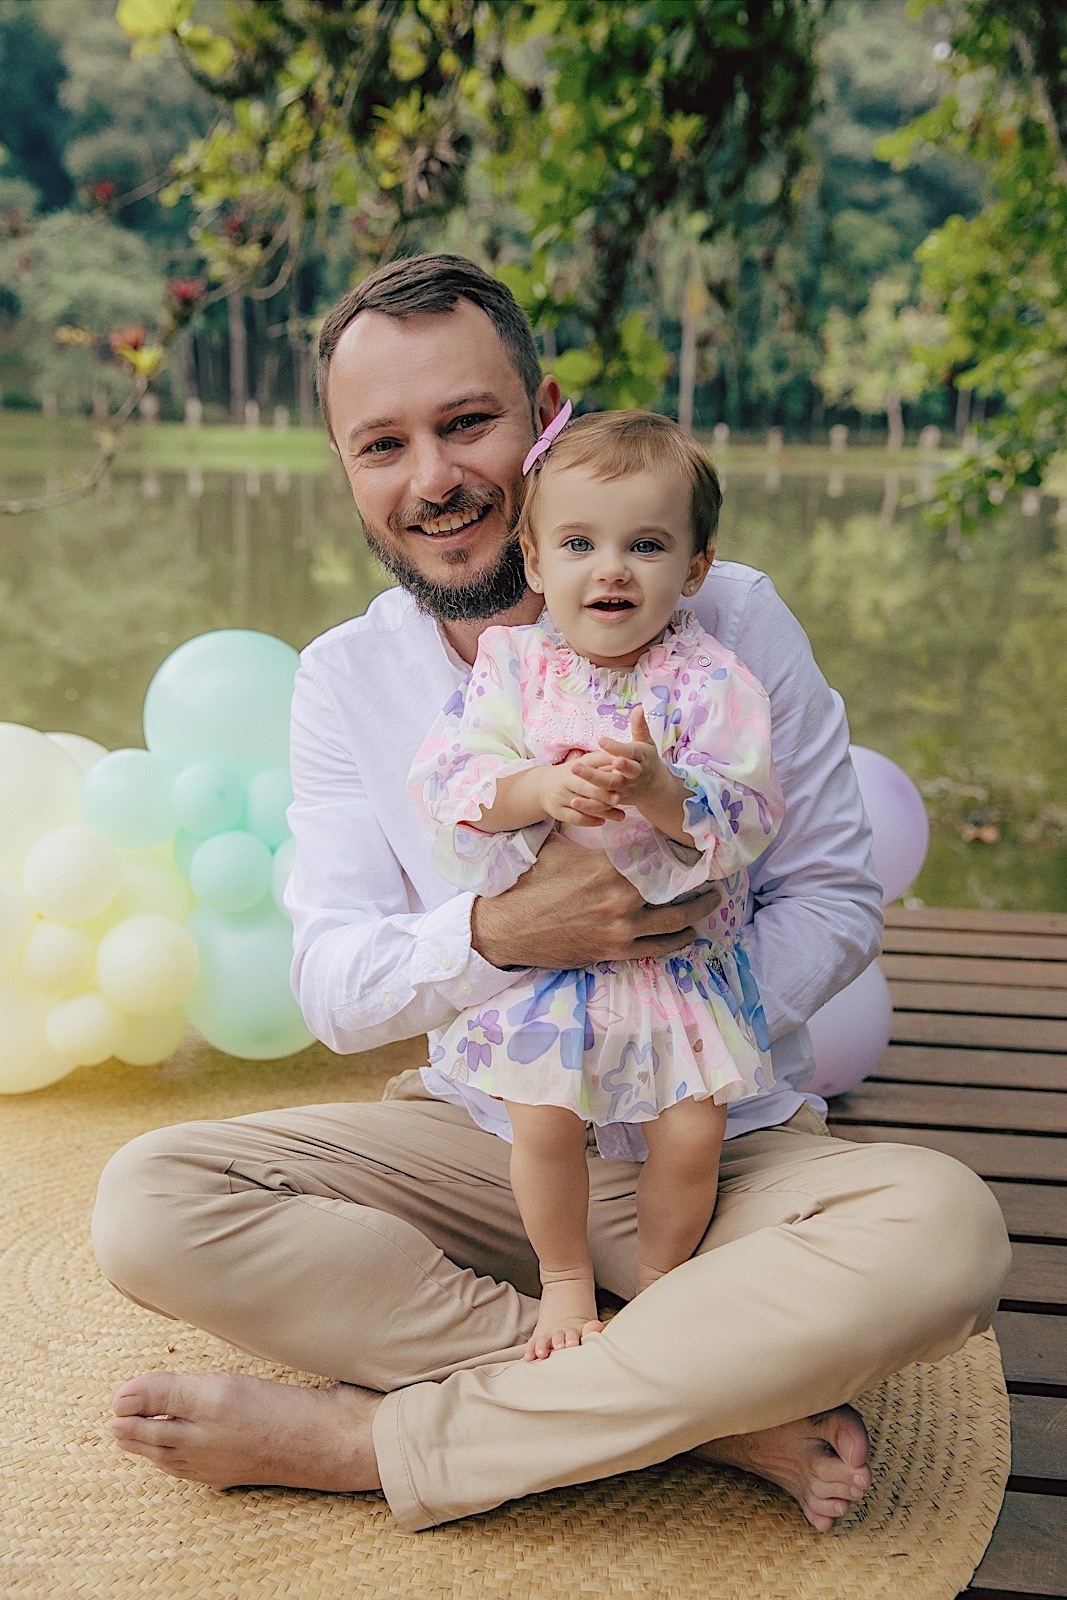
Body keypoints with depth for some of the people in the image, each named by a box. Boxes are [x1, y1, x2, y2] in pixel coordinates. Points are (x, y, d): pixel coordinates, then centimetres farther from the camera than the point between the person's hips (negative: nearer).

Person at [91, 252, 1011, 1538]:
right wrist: (502, 932, -27)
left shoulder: (728, 621, -8)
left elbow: (834, 895, -3)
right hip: (480, 1141, 2)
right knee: (149, 1203, -21)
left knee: (944, 1231, -32)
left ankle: (362, 1439, -24)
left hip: (722, 1149, -1)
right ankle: (722, 1407, -21)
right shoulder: (347, 677, -1)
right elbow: (331, 989, -6)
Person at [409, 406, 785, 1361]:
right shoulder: (512, 666, -4)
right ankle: (565, 1281, 25)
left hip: (683, 955, 0)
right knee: (544, 1124, -5)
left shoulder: (711, 682, -8)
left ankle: (659, 1285, 27)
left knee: (692, 1133, -3)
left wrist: (662, 791, -31)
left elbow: (751, 817, -14)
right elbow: (443, 780, -12)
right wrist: (541, 791, -28)